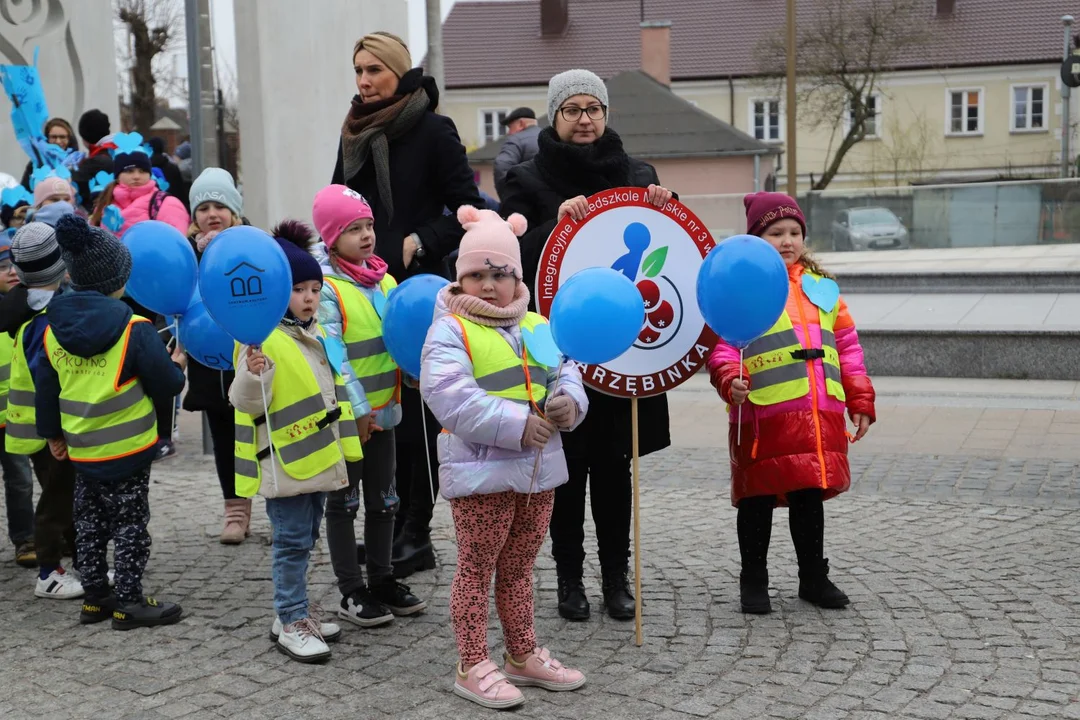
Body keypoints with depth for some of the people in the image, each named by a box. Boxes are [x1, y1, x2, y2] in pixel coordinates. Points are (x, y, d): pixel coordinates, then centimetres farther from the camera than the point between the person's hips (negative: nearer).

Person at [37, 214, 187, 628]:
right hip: (127, 448, -5)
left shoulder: (53, 328, 0)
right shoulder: (135, 330, -16)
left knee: (90, 523, 17)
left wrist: (52, 433, 20)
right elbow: (165, 385, -13)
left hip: (81, 449, 5)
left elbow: (46, 389, 7)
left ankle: (95, 597, 25)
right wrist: (177, 366, 9)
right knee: (130, 524, 5)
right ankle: (130, 604, 10)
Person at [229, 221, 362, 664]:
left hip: (318, 457, 8)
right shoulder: (262, 340, -14)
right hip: (286, 461, -8)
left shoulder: (318, 335, 12)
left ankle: (295, 612, 27)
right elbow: (246, 402, -19)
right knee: (292, 542, -3)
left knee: (304, 539, 16)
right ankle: (290, 623, 6)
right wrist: (253, 376, -36)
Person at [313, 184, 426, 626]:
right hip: (345, 416, -6)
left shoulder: (385, 281, 7)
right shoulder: (326, 288, -13)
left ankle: (382, 579, 29)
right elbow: (331, 355, -18)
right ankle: (352, 592, 16)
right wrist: (356, 408, -21)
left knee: (383, 499, 15)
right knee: (344, 502, 7)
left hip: (383, 410, 6)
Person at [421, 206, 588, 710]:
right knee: (476, 569, 3)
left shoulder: (537, 326, 11)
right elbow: (450, 396, -22)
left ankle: (523, 655, 32)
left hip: (539, 469, 6)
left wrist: (567, 401, -11)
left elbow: (565, 373, 13)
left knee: (519, 567, 19)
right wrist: (517, 425, -23)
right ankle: (472, 667, 13)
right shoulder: (450, 330, -10)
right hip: (481, 470, -6)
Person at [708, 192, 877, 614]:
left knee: (810, 496, 14)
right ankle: (753, 582, 19)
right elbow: (722, 343, -10)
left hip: (820, 416, 5)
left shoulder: (821, 287, 15)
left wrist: (860, 401, 14)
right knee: (758, 499, 6)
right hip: (763, 417, -5)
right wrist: (730, 380, -28)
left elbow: (847, 347, 17)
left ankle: (814, 578, 27)